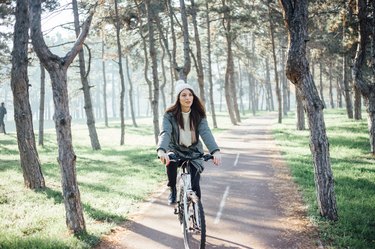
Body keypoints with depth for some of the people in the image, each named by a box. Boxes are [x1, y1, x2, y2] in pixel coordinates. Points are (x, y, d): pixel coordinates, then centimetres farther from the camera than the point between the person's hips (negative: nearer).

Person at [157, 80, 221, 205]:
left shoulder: (199, 115, -9)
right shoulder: (170, 114, -14)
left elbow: (206, 133, -23)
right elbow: (165, 132, -29)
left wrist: (215, 151, -41)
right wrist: (161, 150, -50)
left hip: (194, 151, 1)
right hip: (176, 149, -1)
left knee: (194, 184, -11)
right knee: (170, 162, -35)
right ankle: (173, 190, -9)